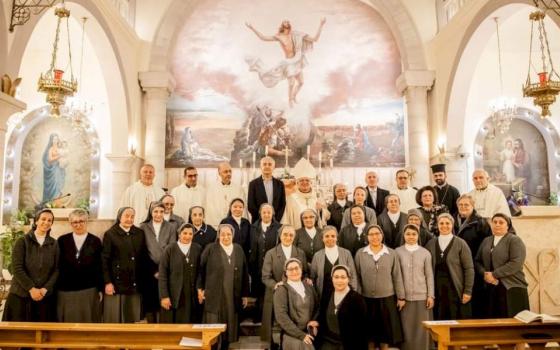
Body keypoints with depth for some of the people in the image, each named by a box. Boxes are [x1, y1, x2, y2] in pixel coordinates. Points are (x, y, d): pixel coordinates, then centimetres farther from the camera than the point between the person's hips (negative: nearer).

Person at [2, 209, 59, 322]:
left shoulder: (54, 244, 8)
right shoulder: (22, 241, 0)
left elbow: (56, 269, 4)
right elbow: (17, 268, -7)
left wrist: (45, 289, -9)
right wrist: (31, 289, -13)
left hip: (45, 296, 2)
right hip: (21, 295, -2)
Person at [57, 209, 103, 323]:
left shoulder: (95, 241, 2)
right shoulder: (62, 240, 5)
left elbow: (99, 268, 3)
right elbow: (56, 266, 6)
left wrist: (100, 289, 0)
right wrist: (54, 288, 2)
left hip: (89, 291, -1)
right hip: (65, 291, 1)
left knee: (88, 322, 4)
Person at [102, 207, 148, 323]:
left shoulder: (140, 233, 9)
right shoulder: (110, 234, 0)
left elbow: (145, 257, 12)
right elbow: (105, 260, -3)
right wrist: (107, 282, -8)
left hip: (135, 284, 3)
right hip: (116, 283, -3)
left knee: (133, 318, 7)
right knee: (114, 319, 3)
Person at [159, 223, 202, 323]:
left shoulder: (198, 249, 6)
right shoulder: (170, 249, 1)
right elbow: (162, 275, -2)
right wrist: (164, 296, -7)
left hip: (192, 297, 1)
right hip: (173, 297, -1)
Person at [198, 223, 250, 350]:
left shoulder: (239, 250, 6)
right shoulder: (210, 249, -2)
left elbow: (244, 273, 8)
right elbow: (201, 269, 0)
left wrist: (245, 294, 8)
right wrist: (200, 288, -3)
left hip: (233, 296, 3)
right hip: (214, 295, -3)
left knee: (229, 326, 8)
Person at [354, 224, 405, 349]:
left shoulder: (391, 253, 1)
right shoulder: (360, 254, -1)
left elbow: (397, 276, 2)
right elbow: (357, 277, 2)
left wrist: (401, 297, 1)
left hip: (387, 298, 0)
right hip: (367, 299, 0)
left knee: (386, 330, 9)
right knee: (369, 331, 8)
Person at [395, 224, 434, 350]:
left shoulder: (425, 253, 2)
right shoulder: (397, 252, 0)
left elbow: (429, 275, 4)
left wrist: (431, 295, 0)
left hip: (422, 296, 0)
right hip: (404, 296, 0)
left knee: (421, 328, 6)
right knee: (406, 328, 6)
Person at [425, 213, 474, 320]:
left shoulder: (460, 243, -1)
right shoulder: (431, 244, 7)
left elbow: (469, 269, -3)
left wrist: (468, 291, -8)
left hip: (456, 291, -2)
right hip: (437, 291, 3)